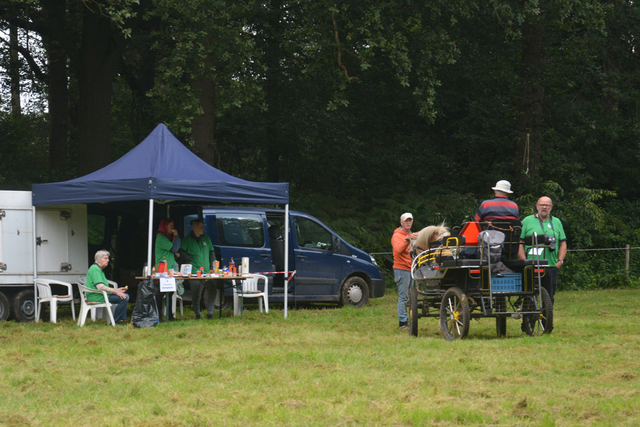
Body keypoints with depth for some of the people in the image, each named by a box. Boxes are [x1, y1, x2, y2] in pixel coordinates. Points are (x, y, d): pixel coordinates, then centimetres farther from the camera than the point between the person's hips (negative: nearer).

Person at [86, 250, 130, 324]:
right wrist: (115, 292, -18)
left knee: (125, 295, 14)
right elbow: (100, 287, -23)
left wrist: (117, 290, 14)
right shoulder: (95, 269, -14)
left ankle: (122, 319, 12)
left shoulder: (99, 269, 21)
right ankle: (114, 320, -9)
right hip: (97, 297, -11)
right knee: (124, 298, -19)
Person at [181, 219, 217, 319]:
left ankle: (210, 312, -1)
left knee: (212, 290, -8)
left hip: (207, 272, 3)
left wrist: (212, 267, 10)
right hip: (194, 272, -3)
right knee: (196, 294, -1)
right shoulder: (187, 240, 3)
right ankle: (197, 314, 9)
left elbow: (211, 253, 18)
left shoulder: (206, 238, 14)